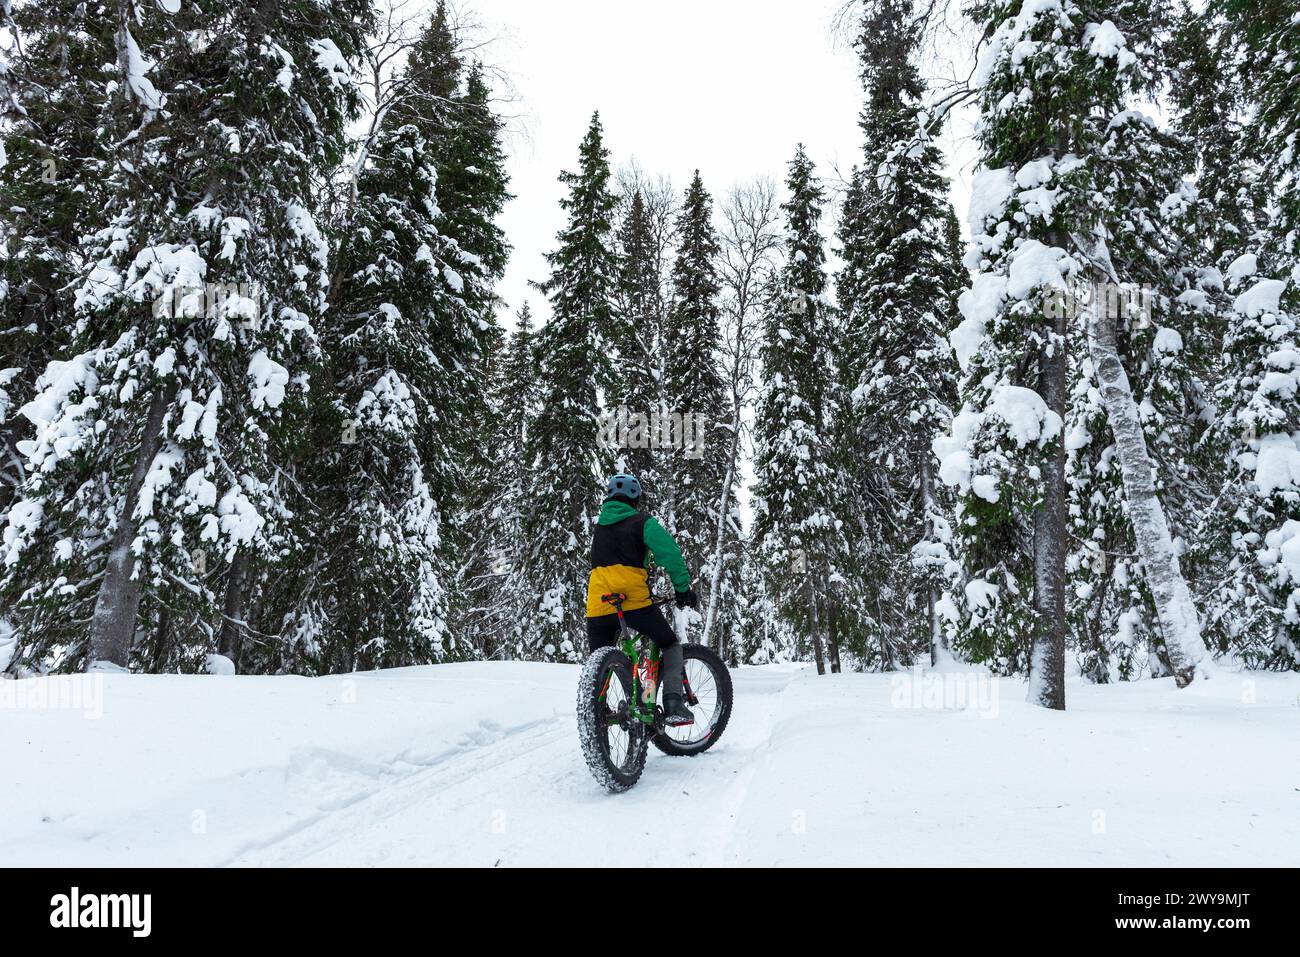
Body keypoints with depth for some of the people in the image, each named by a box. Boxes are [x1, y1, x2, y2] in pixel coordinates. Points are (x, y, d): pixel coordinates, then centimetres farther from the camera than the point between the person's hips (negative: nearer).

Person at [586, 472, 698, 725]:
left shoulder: (599, 526, 24)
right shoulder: (643, 522, 6)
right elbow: (670, 553, -5)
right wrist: (683, 588, 3)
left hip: (598, 605, 4)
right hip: (634, 600, -4)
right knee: (671, 645, 13)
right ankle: (673, 704, -1)